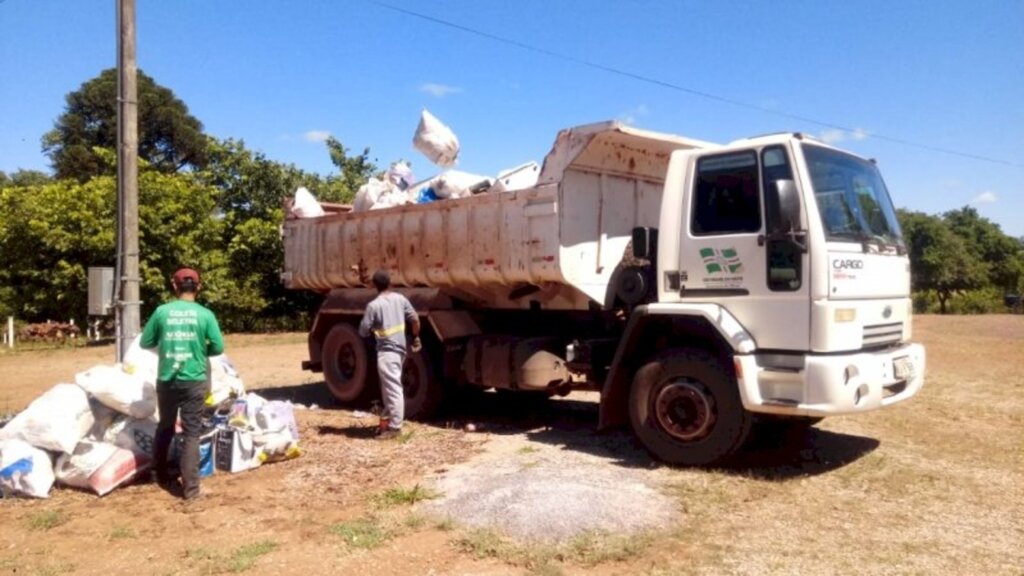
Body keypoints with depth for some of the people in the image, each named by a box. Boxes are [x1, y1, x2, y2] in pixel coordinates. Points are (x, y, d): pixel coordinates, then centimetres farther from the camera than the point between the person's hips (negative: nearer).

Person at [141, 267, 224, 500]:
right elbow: (218, 347, -4)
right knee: (191, 433, 3)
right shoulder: (205, 314, -6)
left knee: (165, 427, 21)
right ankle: (190, 486, 1)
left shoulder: (162, 311, -2)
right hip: (194, 381, -2)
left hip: (166, 380, 2)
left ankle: (161, 475, 36)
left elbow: (145, 343, 6)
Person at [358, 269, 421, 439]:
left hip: (386, 351, -7)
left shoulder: (373, 305, -12)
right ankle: (388, 419, 29)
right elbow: (415, 319, 7)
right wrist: (416, 338, 20)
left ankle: (394, 427, -3)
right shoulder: (400, 299, 5)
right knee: (390, 387, 19)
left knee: (393, 389, -6)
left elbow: (363, 331, -8)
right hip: (399, 348, 7)